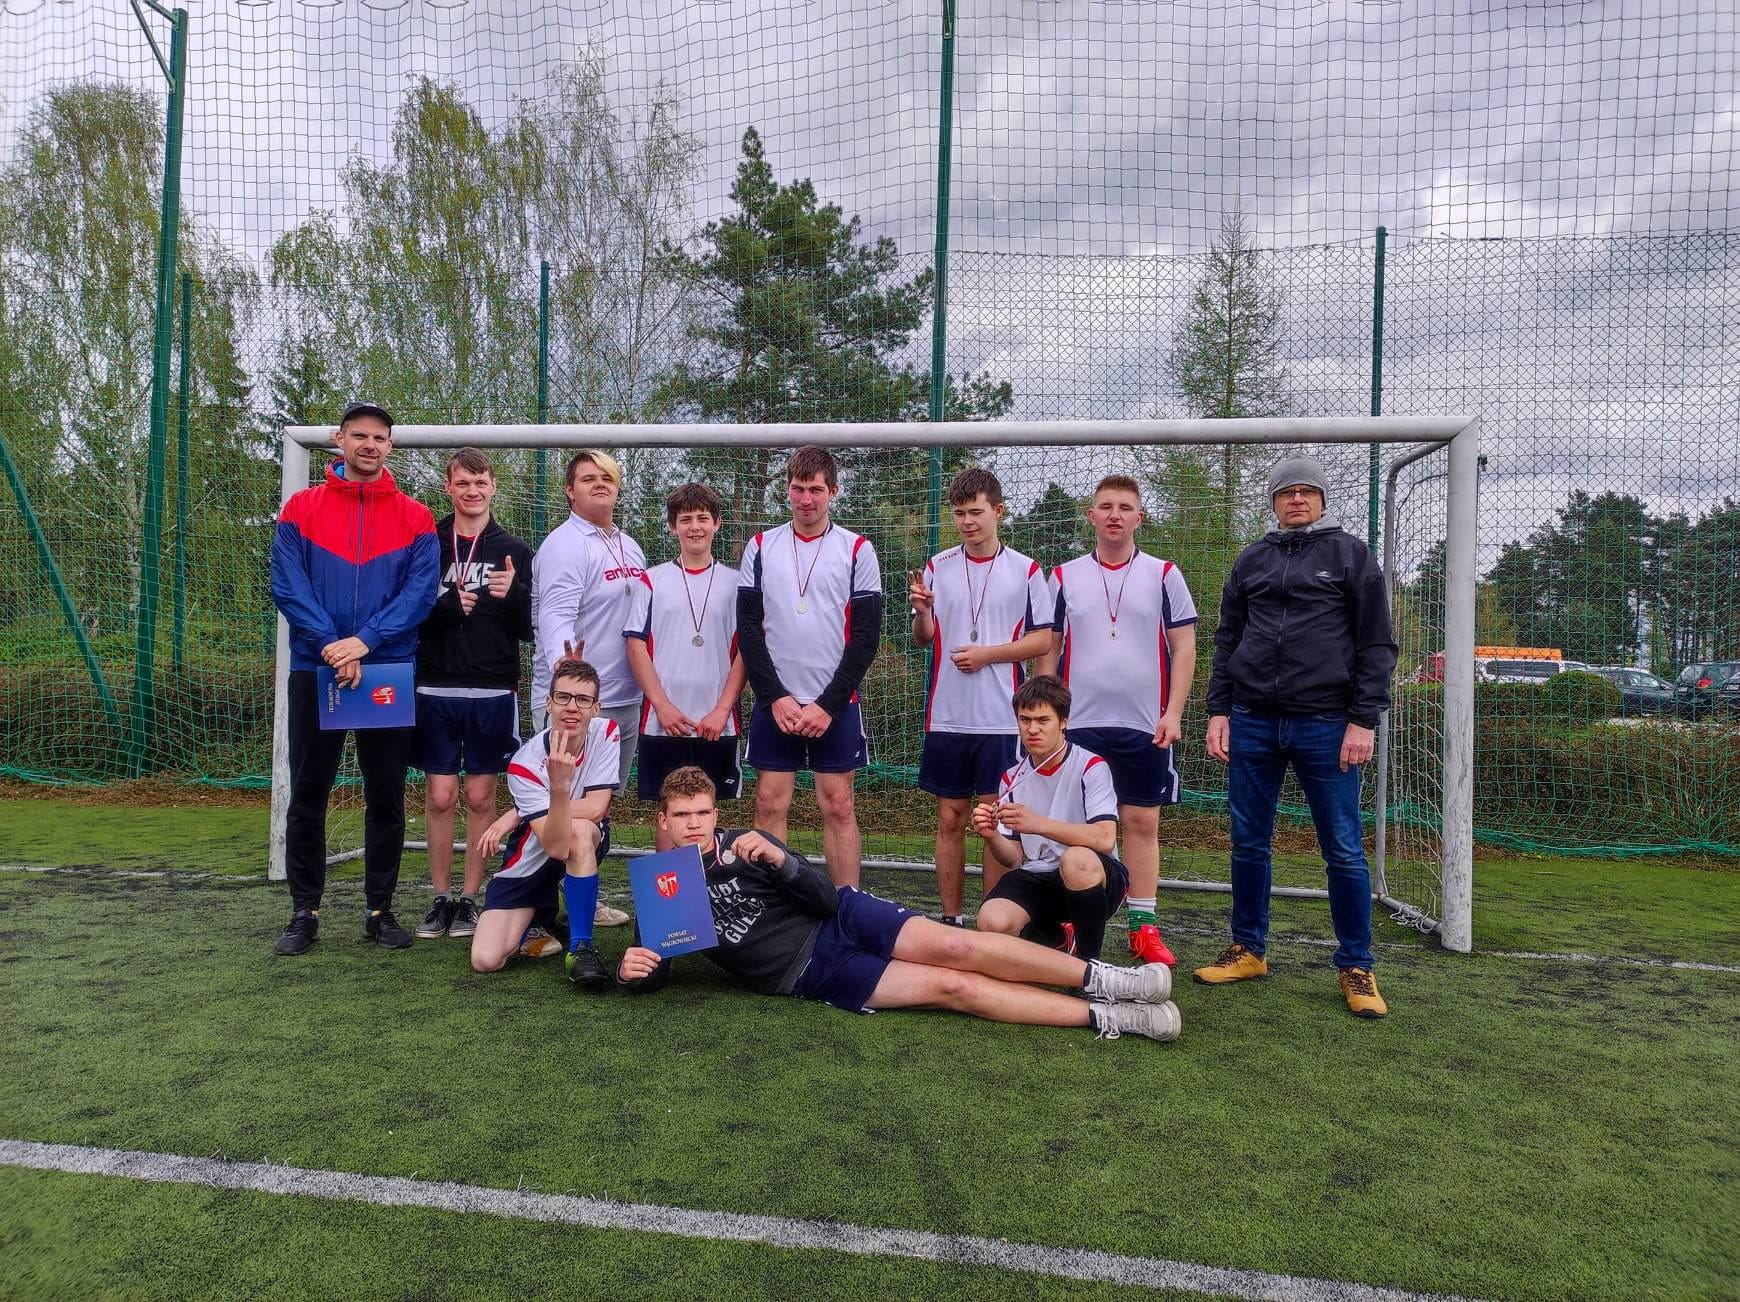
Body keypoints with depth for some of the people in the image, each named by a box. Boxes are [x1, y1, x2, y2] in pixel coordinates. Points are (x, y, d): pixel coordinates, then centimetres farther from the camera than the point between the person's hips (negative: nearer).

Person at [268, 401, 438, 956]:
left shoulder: (414, 517, 3)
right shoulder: (300, 509, 3)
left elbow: (421, 591, -6)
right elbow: (287, 587, -4)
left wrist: (365, 640, -18)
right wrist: (331, 646, -16)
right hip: (314, 670, 0)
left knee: (386, 797, 6)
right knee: (307, 796, 5)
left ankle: (381, 910, 18)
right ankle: (304, 913, 17)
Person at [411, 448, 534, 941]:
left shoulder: (514, 551, 6)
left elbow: (529, 629, 3)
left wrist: (513, 595, -17)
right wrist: (448, 606, -14)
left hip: (493, 692, 0)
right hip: (436, 690, 0)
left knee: (480, 797, 5)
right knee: (440, 795, 4)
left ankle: (469, 899, 15)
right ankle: (441, 899, 16)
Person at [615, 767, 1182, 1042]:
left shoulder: (744, 845, 1)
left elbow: (827, 897, -4)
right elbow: (653, 974, 7)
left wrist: (780, 860, -24)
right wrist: (634, 969, -17)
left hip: (841, 919, 1)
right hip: (814, 975, -1)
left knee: (950, 947, -24)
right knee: (952, 986, -16)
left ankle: (1105, 980, -17)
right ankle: (1110, 1019, -17)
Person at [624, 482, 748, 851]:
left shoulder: (735, 583, 6)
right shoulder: (651, 581, 5)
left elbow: (745, 651, 3)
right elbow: (637, 645, 1)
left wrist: (722, 710, -7)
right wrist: (663, 706, -8)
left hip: (717, 724, 0)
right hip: (662, 722, 0)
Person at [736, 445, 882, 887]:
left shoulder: (857, 550, 0)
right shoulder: (761, 547, 6)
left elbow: (866, 635, -3)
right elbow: (748, 628, 3)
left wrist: (828, 704, -9)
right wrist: (776, 697, -7)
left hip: (836, 705, -2)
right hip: (774, 703, 2)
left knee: (838, 807, 3)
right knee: (769, 804, 4)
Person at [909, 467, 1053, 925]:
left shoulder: (1026, 570, 0)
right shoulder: (938, 566, 7)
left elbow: (1042, 640, -1)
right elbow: (924, 638, 10)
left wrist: (988, 654, -13)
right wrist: (921, 611, -11)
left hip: (1001, 718, -2)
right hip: (946, 716, 2)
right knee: (950, 818, 8)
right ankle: (951, 918, 18)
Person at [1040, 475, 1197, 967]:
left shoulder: (1163, 575, 3)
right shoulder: (1065, 577, 5)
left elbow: (1183, 649, 2)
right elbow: (1048, 651, 9)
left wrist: (1173, 714, -6)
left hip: (1144, 725, 0)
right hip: (1078, 723, 1)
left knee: (1142, 822, 4)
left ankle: (1143, 927, 13)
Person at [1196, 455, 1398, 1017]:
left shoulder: (1351, 555, 4)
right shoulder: (1251, 561, 14)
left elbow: (1377, 645, 0)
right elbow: (1226, 639, 15)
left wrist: (1363, 720, -8)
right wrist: (1218, 710, 6)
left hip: (1325, 725, -3)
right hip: (1253, 723, 3)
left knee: (1343, 851, 1)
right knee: (1249, 842, 9)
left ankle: (1356, 968, 13)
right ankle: (1248, 950, 23)